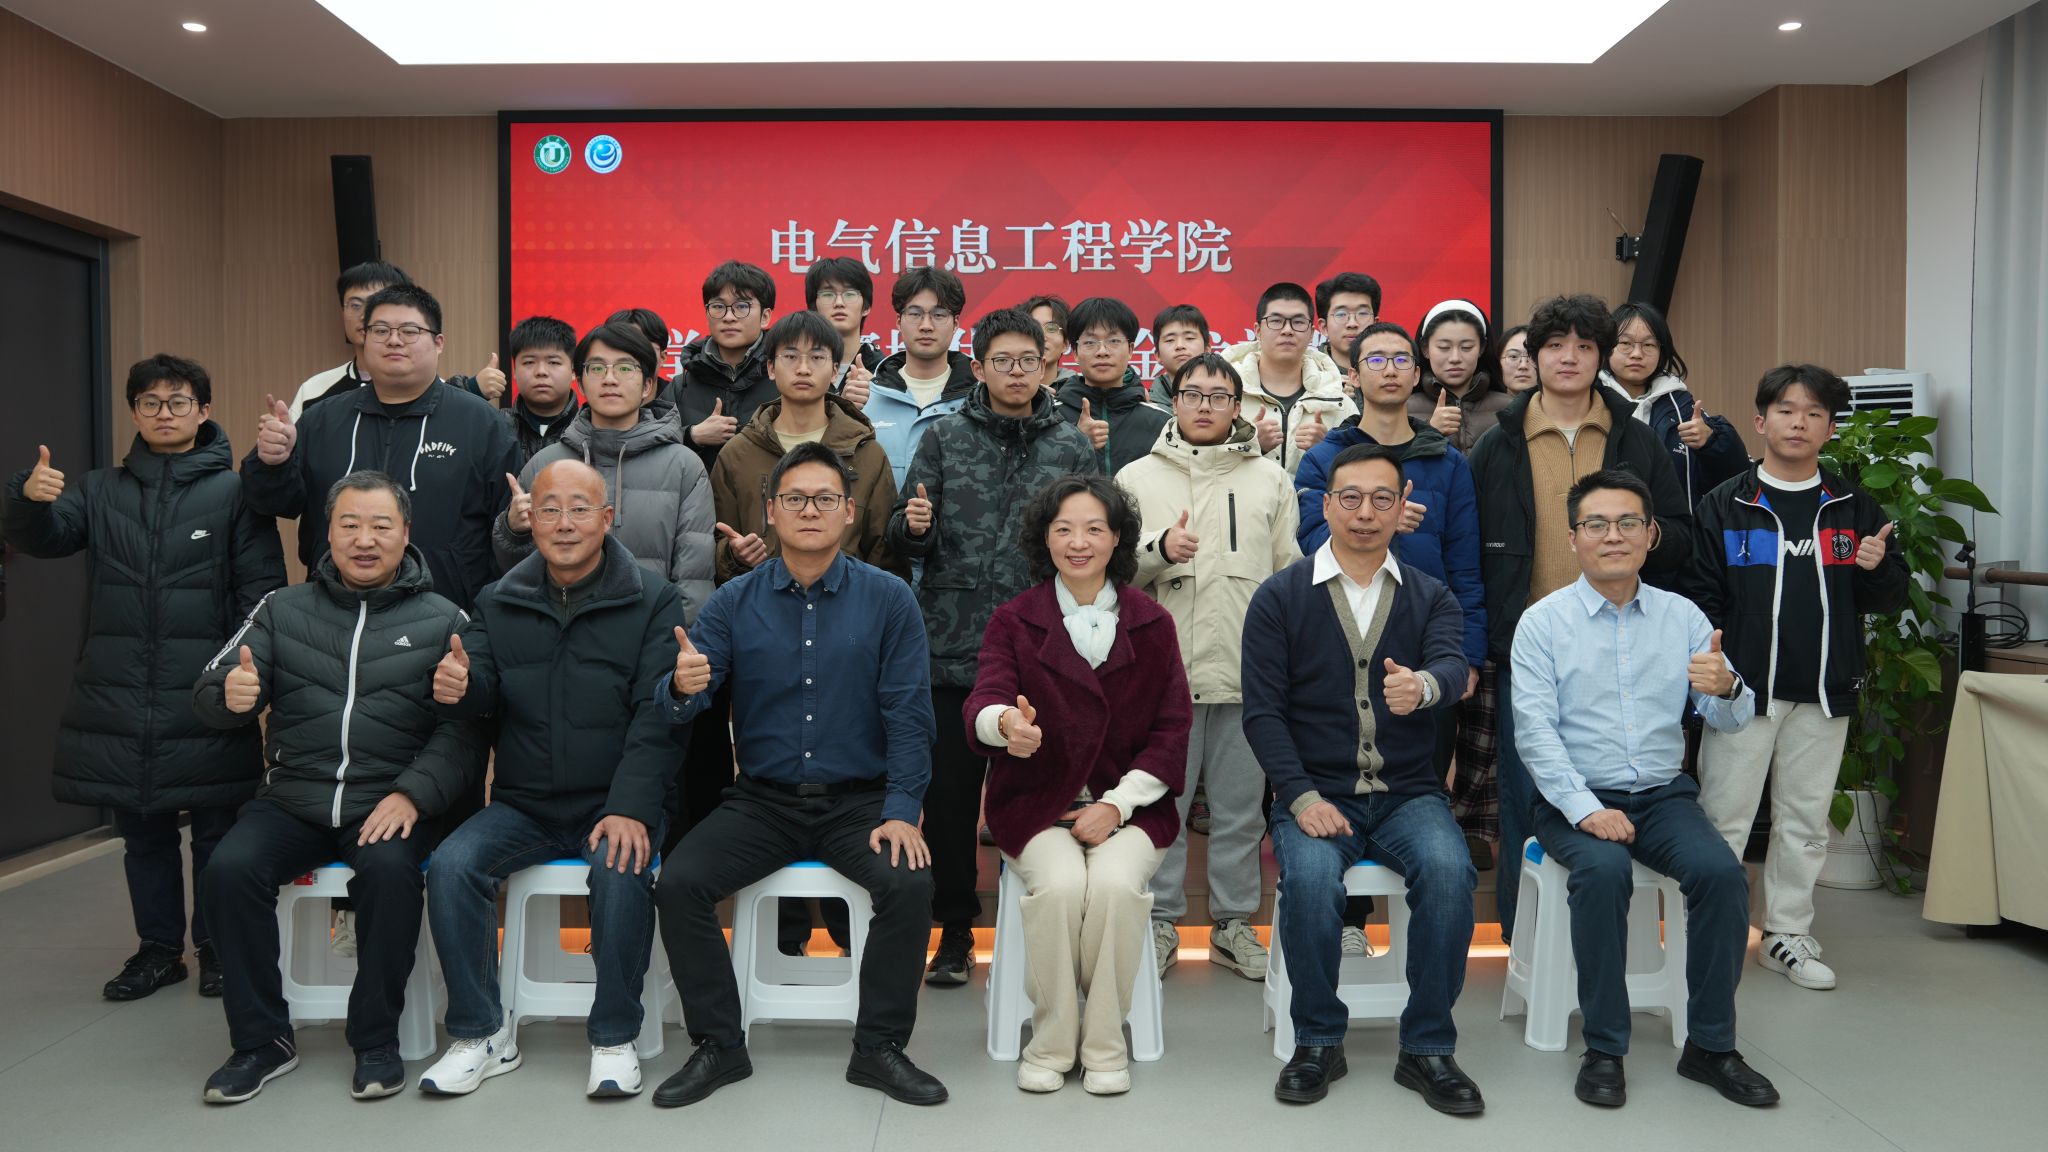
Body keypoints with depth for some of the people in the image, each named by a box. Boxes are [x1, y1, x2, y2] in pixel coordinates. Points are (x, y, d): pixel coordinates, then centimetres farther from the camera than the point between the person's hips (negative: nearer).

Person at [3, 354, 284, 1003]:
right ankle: (158, 949, 27)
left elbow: (262, 591, -6)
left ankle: (217, 947, 20)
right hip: (119, 699, 4)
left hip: (206, 700, -4)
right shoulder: (101, 491, 11)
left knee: (215, 829, 5)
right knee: (142, 831, 14)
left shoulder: (233, 492, -2)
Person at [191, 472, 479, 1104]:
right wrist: (229, 694, -18)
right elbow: (209, 693, 7)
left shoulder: (442, 620, 4)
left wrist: (412, 793, -18)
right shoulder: (283, 609, 13)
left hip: (389, 802, -3)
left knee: (391, 870, -31)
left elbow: (465, 728, -4)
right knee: (229, 869, -23)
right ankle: (262, 1040, -4)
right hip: (291, 798, 3)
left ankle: (376, 1040, -11)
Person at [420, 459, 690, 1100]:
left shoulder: (653, 602, -3)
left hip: (615, 805, -3)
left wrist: (630, 808, -24)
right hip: (522, 805, 4)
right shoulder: (501, 603, 10)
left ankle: (614, 1038, -10)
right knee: (451, 865, -21)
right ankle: (480, 1035, -3)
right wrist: (459, 689, -19)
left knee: (623, 871, -31)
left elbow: (659, 717, -12)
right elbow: (484, 696, 7)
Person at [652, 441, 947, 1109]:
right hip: (763, 799, 2)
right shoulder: (734, 601, 2)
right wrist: (682, 686, -30)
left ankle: (879, 1048, -4)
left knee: (911, 884, -26)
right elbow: (673, 706, -4)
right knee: (678, 884, -19)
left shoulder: (888, 598, -1)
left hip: (860, 799, -1)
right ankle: (719, 1047, 2)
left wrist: (901, 810, -15)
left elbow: (908, 714, -4)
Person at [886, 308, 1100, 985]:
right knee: (949, 794, 6)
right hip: (952, 647, 0)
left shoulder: (1073, 448, 7)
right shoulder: (945, 438, 6)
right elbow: (903, 538, 6)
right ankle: (955, 930, 22)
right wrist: (913, 526, -16)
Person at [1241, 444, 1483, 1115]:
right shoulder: (1279, 598, 3)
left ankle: (1427, 1048, -8)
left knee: (1449, 870, -28)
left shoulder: (1431, 598, 8)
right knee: (1310, 879, -30)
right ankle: (1318, 1041, -5)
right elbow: (1262, 711, -3)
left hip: (1408, 793, 2)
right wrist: (1302, 798, -16)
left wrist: (1423, 684, -40)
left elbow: (1453, 667, -14)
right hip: (1316, 792, -1)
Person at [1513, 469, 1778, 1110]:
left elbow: (1733, 720, 4)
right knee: (1603, 872, -31)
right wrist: (1585, 809, -21)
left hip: (1664, 795, 3)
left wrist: (1726, 688, -21)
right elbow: (1536, 731, -9)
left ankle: (1710, 1046, -6)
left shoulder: (1683, 616, 8)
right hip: (1576, 800, -3)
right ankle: (1603, 1050, -16)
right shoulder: (1543, 622, -2)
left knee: (1722, 872, -23)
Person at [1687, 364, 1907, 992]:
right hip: (1744, 688, -3)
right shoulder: (1724, 506, 0)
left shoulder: (1855, 508, 9)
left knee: (1806, 819, 12)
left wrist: (1878, 569, -10)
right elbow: (1700, 597, -3)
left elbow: (1888, 597, 13)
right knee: (1724, 816, -1)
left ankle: (1787, 934, 25)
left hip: (1824, 692, 4)